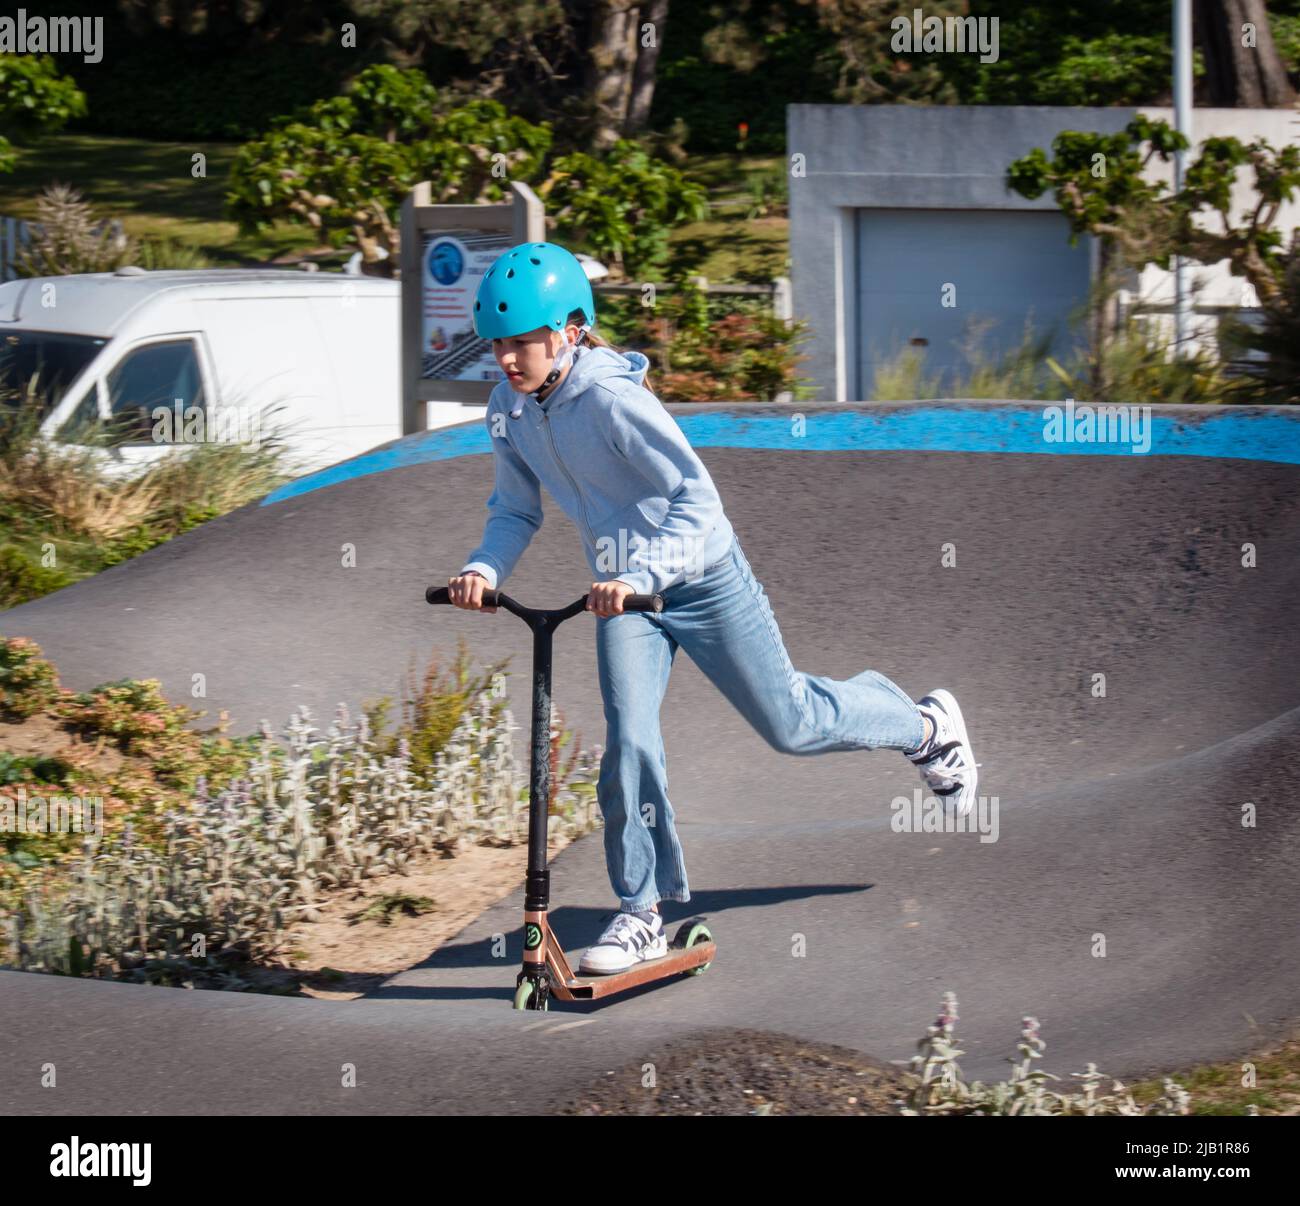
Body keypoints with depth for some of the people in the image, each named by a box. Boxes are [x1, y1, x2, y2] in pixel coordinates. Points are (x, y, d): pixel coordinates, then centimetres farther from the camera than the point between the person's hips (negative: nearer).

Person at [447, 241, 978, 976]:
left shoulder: (614, 400, -29)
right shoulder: (510, 411, -7)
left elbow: (697, 497, -33)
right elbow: (517, 511, 3)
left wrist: (640, 573, -46)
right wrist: (485, 570, -18)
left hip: (703, 579, -5)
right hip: (625, 590, 5)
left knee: (788, 725, 9)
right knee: (629, 742, -11)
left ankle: (926, 728, 36)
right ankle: (642, 915, -3)